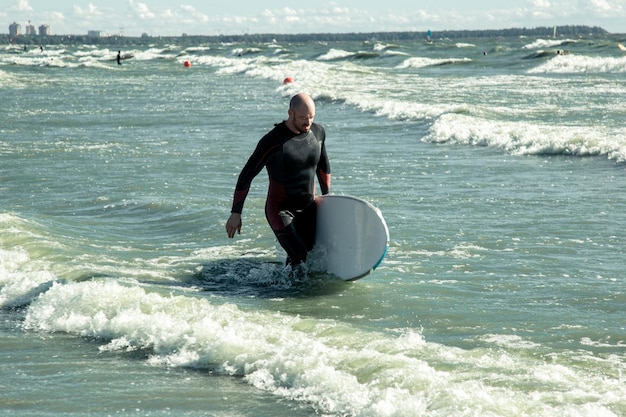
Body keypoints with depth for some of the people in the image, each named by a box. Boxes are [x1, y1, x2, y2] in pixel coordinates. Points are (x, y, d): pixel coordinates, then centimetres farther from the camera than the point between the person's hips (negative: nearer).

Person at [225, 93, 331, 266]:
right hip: (279, 210, -6)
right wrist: (236, 213, -9)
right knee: (299, 256, -25)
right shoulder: (273, 141, -17)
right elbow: (246, 175, -10)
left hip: (308, 209, 6)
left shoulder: (318, 132, 2)